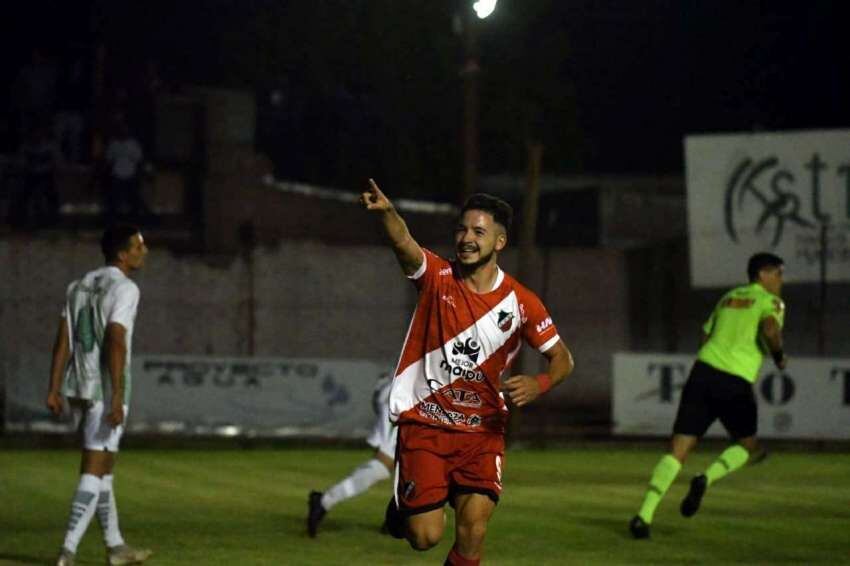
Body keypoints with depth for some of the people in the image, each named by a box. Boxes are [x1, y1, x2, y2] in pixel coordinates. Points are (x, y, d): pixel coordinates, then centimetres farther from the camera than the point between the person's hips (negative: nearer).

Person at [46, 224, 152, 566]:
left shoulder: (78, 287, 13)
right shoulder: (124, 289, -11)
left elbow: (63, 340, 9)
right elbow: (116, 343, -21)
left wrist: (54, 390, 7)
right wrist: (117, 398, -24)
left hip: (78, 389, 8)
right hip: (105, 391, -8)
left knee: (102, 466, 18)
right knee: (94, 470, -7)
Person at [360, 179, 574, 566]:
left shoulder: (520, 302, -3)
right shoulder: (437, 278, -6)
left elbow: (562, 358, 6)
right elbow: (404, 244, -28)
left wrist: (538, 384, -17)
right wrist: (385, 212, -51)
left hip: (482, 430, 1)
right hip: (424, 424, -1)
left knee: (472, 532, -14)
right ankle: (404, 505, 30)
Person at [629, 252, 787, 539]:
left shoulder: (728, 298, 24)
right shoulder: (770, 302, 4)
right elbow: (770, 329, -17)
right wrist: (778, 356, 0)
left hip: (704, 369, 5)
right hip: (737, 383, -5)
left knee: (677, 450, 1)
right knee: (747, 447, 19)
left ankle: (645, 514, -14)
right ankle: (707, 479, -10)